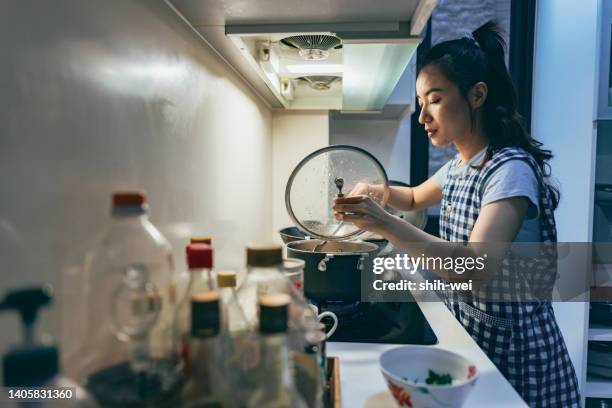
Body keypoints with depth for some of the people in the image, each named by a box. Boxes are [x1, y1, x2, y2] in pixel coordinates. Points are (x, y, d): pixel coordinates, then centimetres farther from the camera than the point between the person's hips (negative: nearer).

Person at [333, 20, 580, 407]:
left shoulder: (511, 169, -22)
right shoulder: (458, 166, 3)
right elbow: (415, 197, 22)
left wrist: (386, 224, -38)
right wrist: (378, 190, 1)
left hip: (514, 347, -7)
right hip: (466, 329, 8)